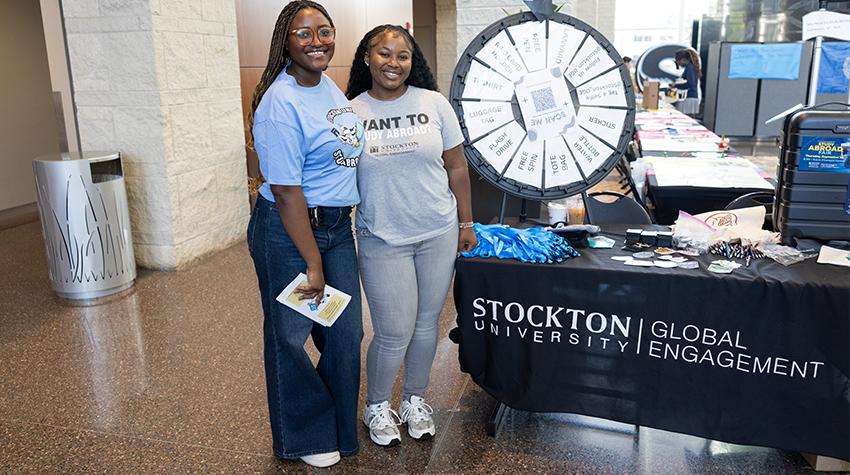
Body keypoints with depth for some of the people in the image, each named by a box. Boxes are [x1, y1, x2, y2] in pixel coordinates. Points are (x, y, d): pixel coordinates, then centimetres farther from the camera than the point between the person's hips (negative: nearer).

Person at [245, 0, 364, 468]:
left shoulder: (328, 84, 6)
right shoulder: (280, 104, -20)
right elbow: (286, 192, -21)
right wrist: (312, 264, -17)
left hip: (338, 226, 9)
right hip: (288, 232, -8)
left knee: (345, 331, 15)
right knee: (290, 335, 9)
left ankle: (339, 427, 37)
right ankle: (305, 438, 30)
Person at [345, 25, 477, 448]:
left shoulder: (434, 103, -1)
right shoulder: (350, 112, -2)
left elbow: (456, 168, 4)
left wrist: (466, 223, 5)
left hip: (438, 235, 2)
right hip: (382, 241, -2)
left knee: (427, 324, 14)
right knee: (394, 334, 1)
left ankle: (415, 400, 37)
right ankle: (376, 405, 29)